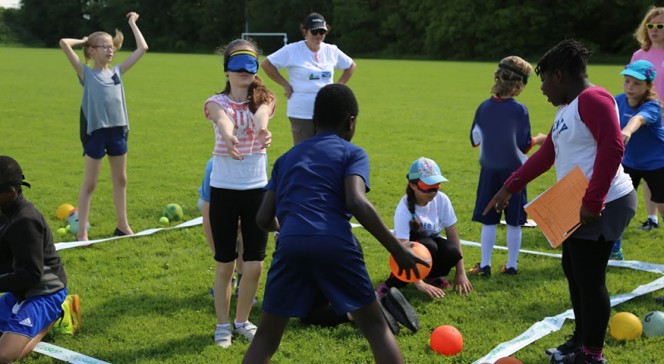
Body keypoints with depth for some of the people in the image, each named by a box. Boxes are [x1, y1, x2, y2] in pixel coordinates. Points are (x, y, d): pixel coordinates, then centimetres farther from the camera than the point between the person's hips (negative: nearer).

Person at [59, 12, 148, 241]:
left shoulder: (117, 72, 9)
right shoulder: (86, 73, -3)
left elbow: (143, 48, 12)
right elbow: (64, 43, -13)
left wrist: (132, 23, 17)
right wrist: (84, 41, 4)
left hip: (117, 130, 5)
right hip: (96, 131, -5)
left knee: (120, 180, 14)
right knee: (89, 184, 2)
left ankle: (122, 226, 25)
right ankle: (82, 231, 7)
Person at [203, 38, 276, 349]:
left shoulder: (264, 100, 1)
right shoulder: (217, 102, -4)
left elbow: (260, 114, -26)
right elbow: (223, 120, -30)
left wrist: (262, 128, -52)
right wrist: (228, 137, -55)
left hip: (257, 190, 2)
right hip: (223, 190, -1)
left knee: (254, 265, 5)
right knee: (225, 265, 5)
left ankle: (242, 321, 27)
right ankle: (223, 325, 24)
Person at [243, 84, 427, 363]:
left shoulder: (286, 158, 26)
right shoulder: (353, 153, 14)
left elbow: (264, 219, 19)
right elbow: (356, 202, -5)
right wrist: (397, 249, -1)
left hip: (290, 246, 3)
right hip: (335, 246, -2)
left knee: (266, 336, 16)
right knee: (375, 327, 15)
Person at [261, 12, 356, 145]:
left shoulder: (332, 51, 5)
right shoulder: (292, 50, -8)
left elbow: (351, 66, 21)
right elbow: (267, 64, -6)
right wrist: (285, 85, -8)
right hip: (301, 114, -4)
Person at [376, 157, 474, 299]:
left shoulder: (442, 200, -17)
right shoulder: (404, 209, -29)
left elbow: (453, 235, -12)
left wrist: (460, 272, -16)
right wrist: (419, 283, -41)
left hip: (433, 243, 4)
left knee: (452, 251, -30)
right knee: (428, 246, -37)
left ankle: (432, 276, 3)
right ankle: (394, 283, -20)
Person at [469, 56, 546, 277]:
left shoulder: (483, 108, -3)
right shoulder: (519, 110, -14)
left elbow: (474, 140, 4)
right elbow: (524, 145, -11)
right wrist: (539, 139, 9)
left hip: (489, 170, 3)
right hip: (514, 171, -3)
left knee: (488, 221, 7)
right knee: (514, 222, 8)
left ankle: (485, 265, 6)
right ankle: (511, 265, 14)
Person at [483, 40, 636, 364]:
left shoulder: (593, 99, -17)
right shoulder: (566, 108, 15)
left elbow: (612, 147, -26)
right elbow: (546, 154, 19)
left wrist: (593, 202, -27)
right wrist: (509, 187, 16)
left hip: (602, 206, -10)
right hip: (577, 206, 10)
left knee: (589, 278, -3)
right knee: (573, 272, 18)